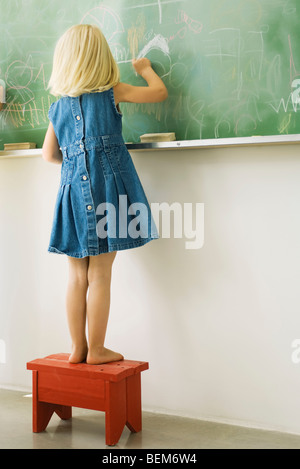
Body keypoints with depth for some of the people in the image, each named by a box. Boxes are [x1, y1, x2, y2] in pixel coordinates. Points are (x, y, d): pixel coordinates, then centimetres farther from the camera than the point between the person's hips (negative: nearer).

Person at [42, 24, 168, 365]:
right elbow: (159, 92, 9)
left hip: (73, 187, 4)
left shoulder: (58, 106, 11)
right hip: (107, 186, -3)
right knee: (100, 275, 2)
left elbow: (49, 154, 15)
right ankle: (97, 349, 9)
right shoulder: (113, 92, 0)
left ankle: (78, 349, 17)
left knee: (77, 276, 9)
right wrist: (145, 68, 28)